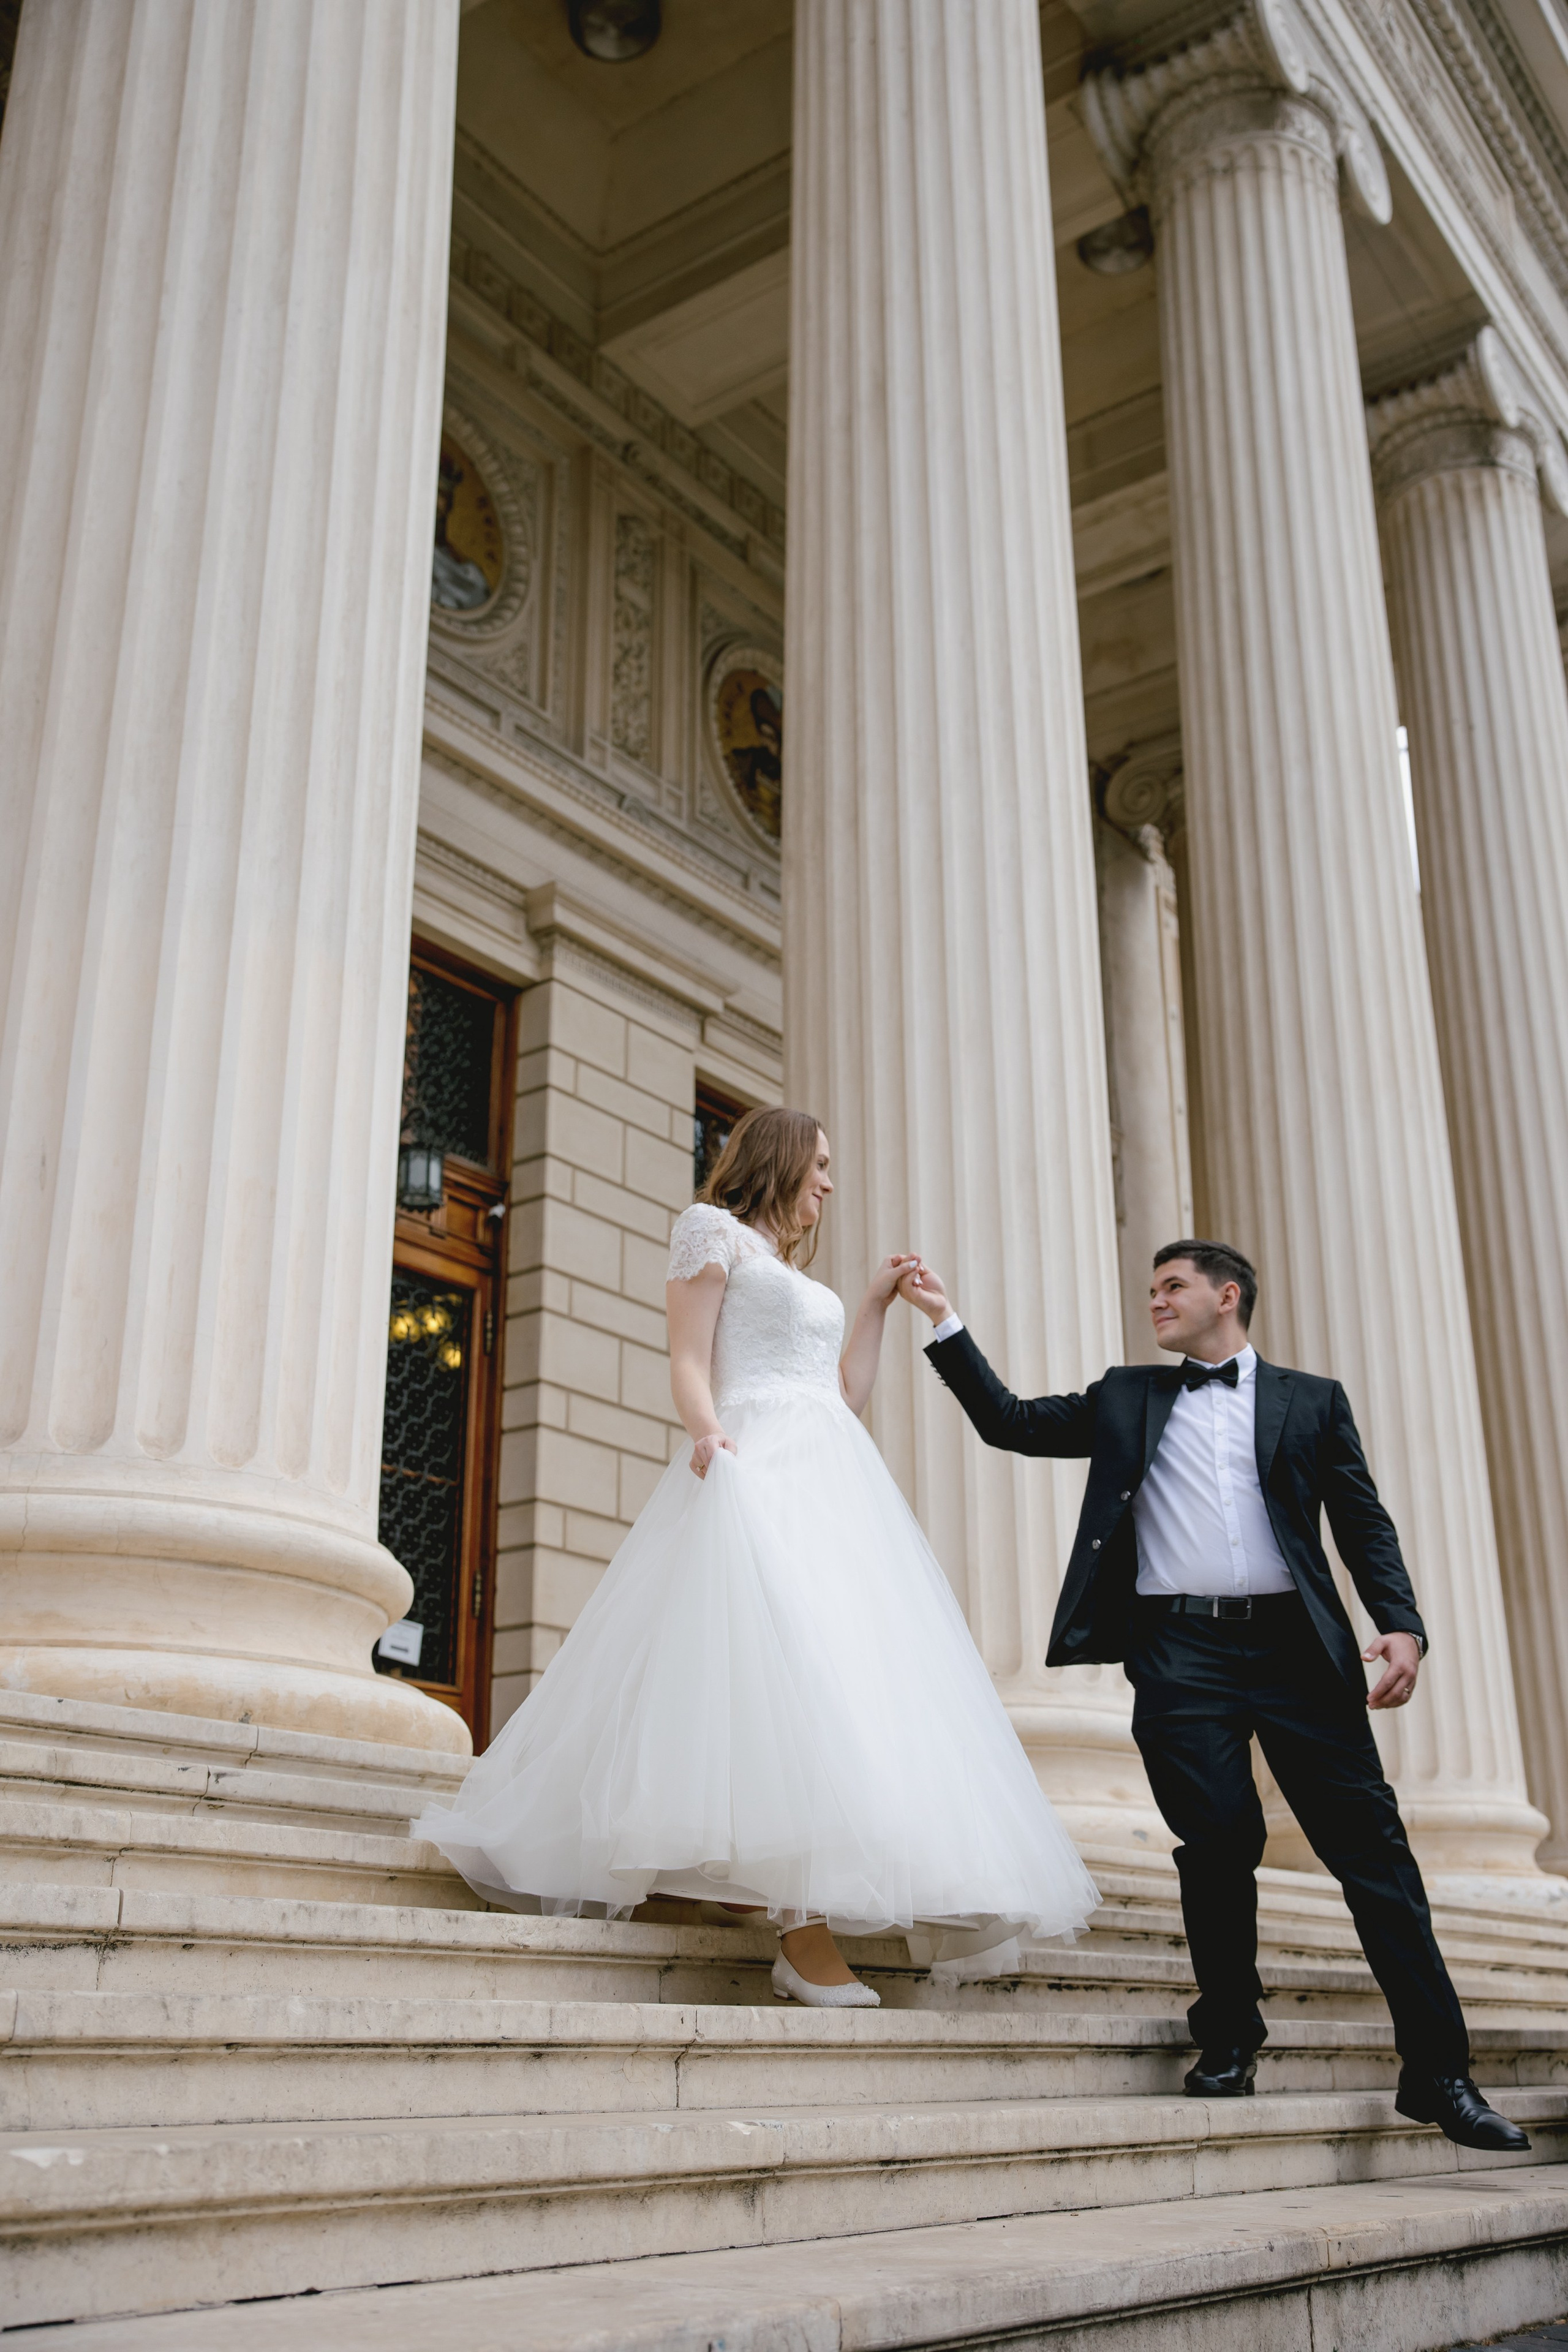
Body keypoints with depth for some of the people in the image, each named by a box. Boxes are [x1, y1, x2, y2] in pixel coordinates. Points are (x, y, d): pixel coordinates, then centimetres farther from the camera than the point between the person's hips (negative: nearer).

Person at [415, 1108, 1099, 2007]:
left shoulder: (803, 1277, 31)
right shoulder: (716, 1233, 10)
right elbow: (690, 1361, -2)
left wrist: (877, 1306, 26)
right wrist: (706, 1429, -22)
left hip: (834, 1479, 9)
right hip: (755, 1462, -9)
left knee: (853, 1657, -4)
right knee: (779, 1656, -22)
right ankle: (805, 1933, -29)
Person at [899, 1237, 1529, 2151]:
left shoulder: (1312, 1400, 15)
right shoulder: (1126, 1399, 19)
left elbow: (1365, 1522, 10)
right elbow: (1012, 1422, 16)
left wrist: (1401, 1625, -6)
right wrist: (947, 1323, 9)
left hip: (1296, 1645, -1)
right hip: (1180, 1651, 1)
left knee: (1371, 1842, -3)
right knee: (1219, 1844, -4)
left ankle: (1438, 2068, 2)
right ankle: (1230, 2042, 14)